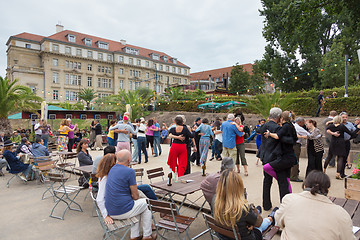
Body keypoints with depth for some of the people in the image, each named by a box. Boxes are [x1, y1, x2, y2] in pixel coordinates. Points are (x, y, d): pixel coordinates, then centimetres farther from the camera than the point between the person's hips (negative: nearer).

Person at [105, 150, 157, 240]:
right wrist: (134, 197, 10)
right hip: (123, 211, -8)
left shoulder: (112, 169, 7)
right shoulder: (130, 171, -17)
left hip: (110, 212, 8)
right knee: (146, 203, 17)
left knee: (136, 204, 30)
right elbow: (135, 196, -8)